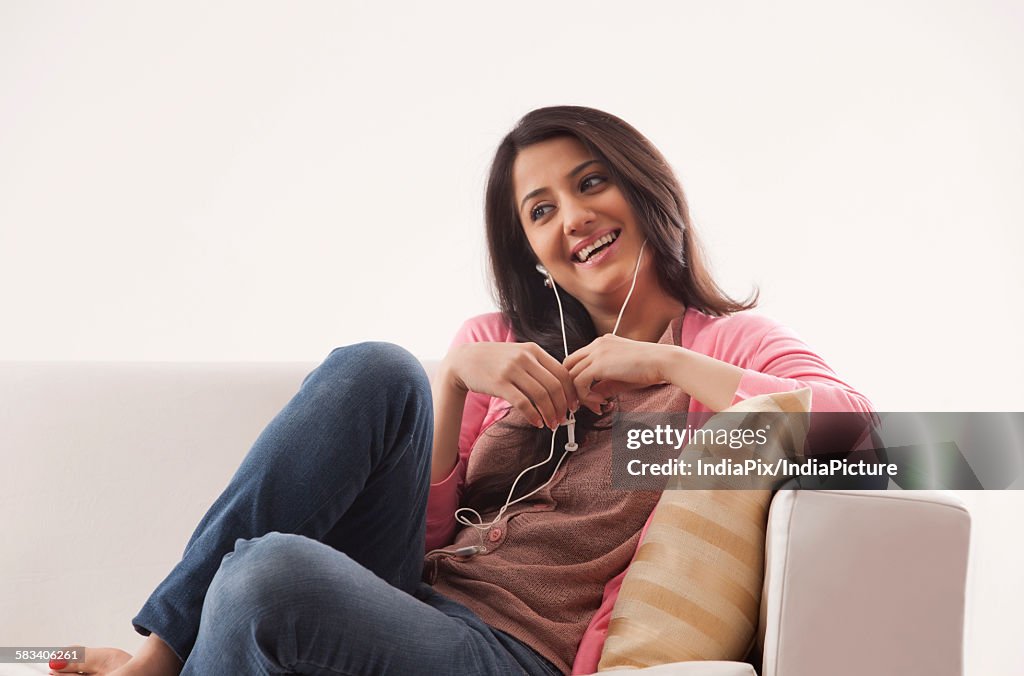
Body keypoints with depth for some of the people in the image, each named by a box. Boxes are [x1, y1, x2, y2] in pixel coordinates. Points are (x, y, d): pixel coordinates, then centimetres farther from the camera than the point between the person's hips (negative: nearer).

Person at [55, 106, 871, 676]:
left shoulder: (730, 342, 8)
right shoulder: (503, 342, 20)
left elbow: (855, 426, -15)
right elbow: (424, 529, 9)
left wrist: (668, 364, -11)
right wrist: (458, 375, -6)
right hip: (406, 589, 5)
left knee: (271, 570, -33)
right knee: (377, 368, -20)